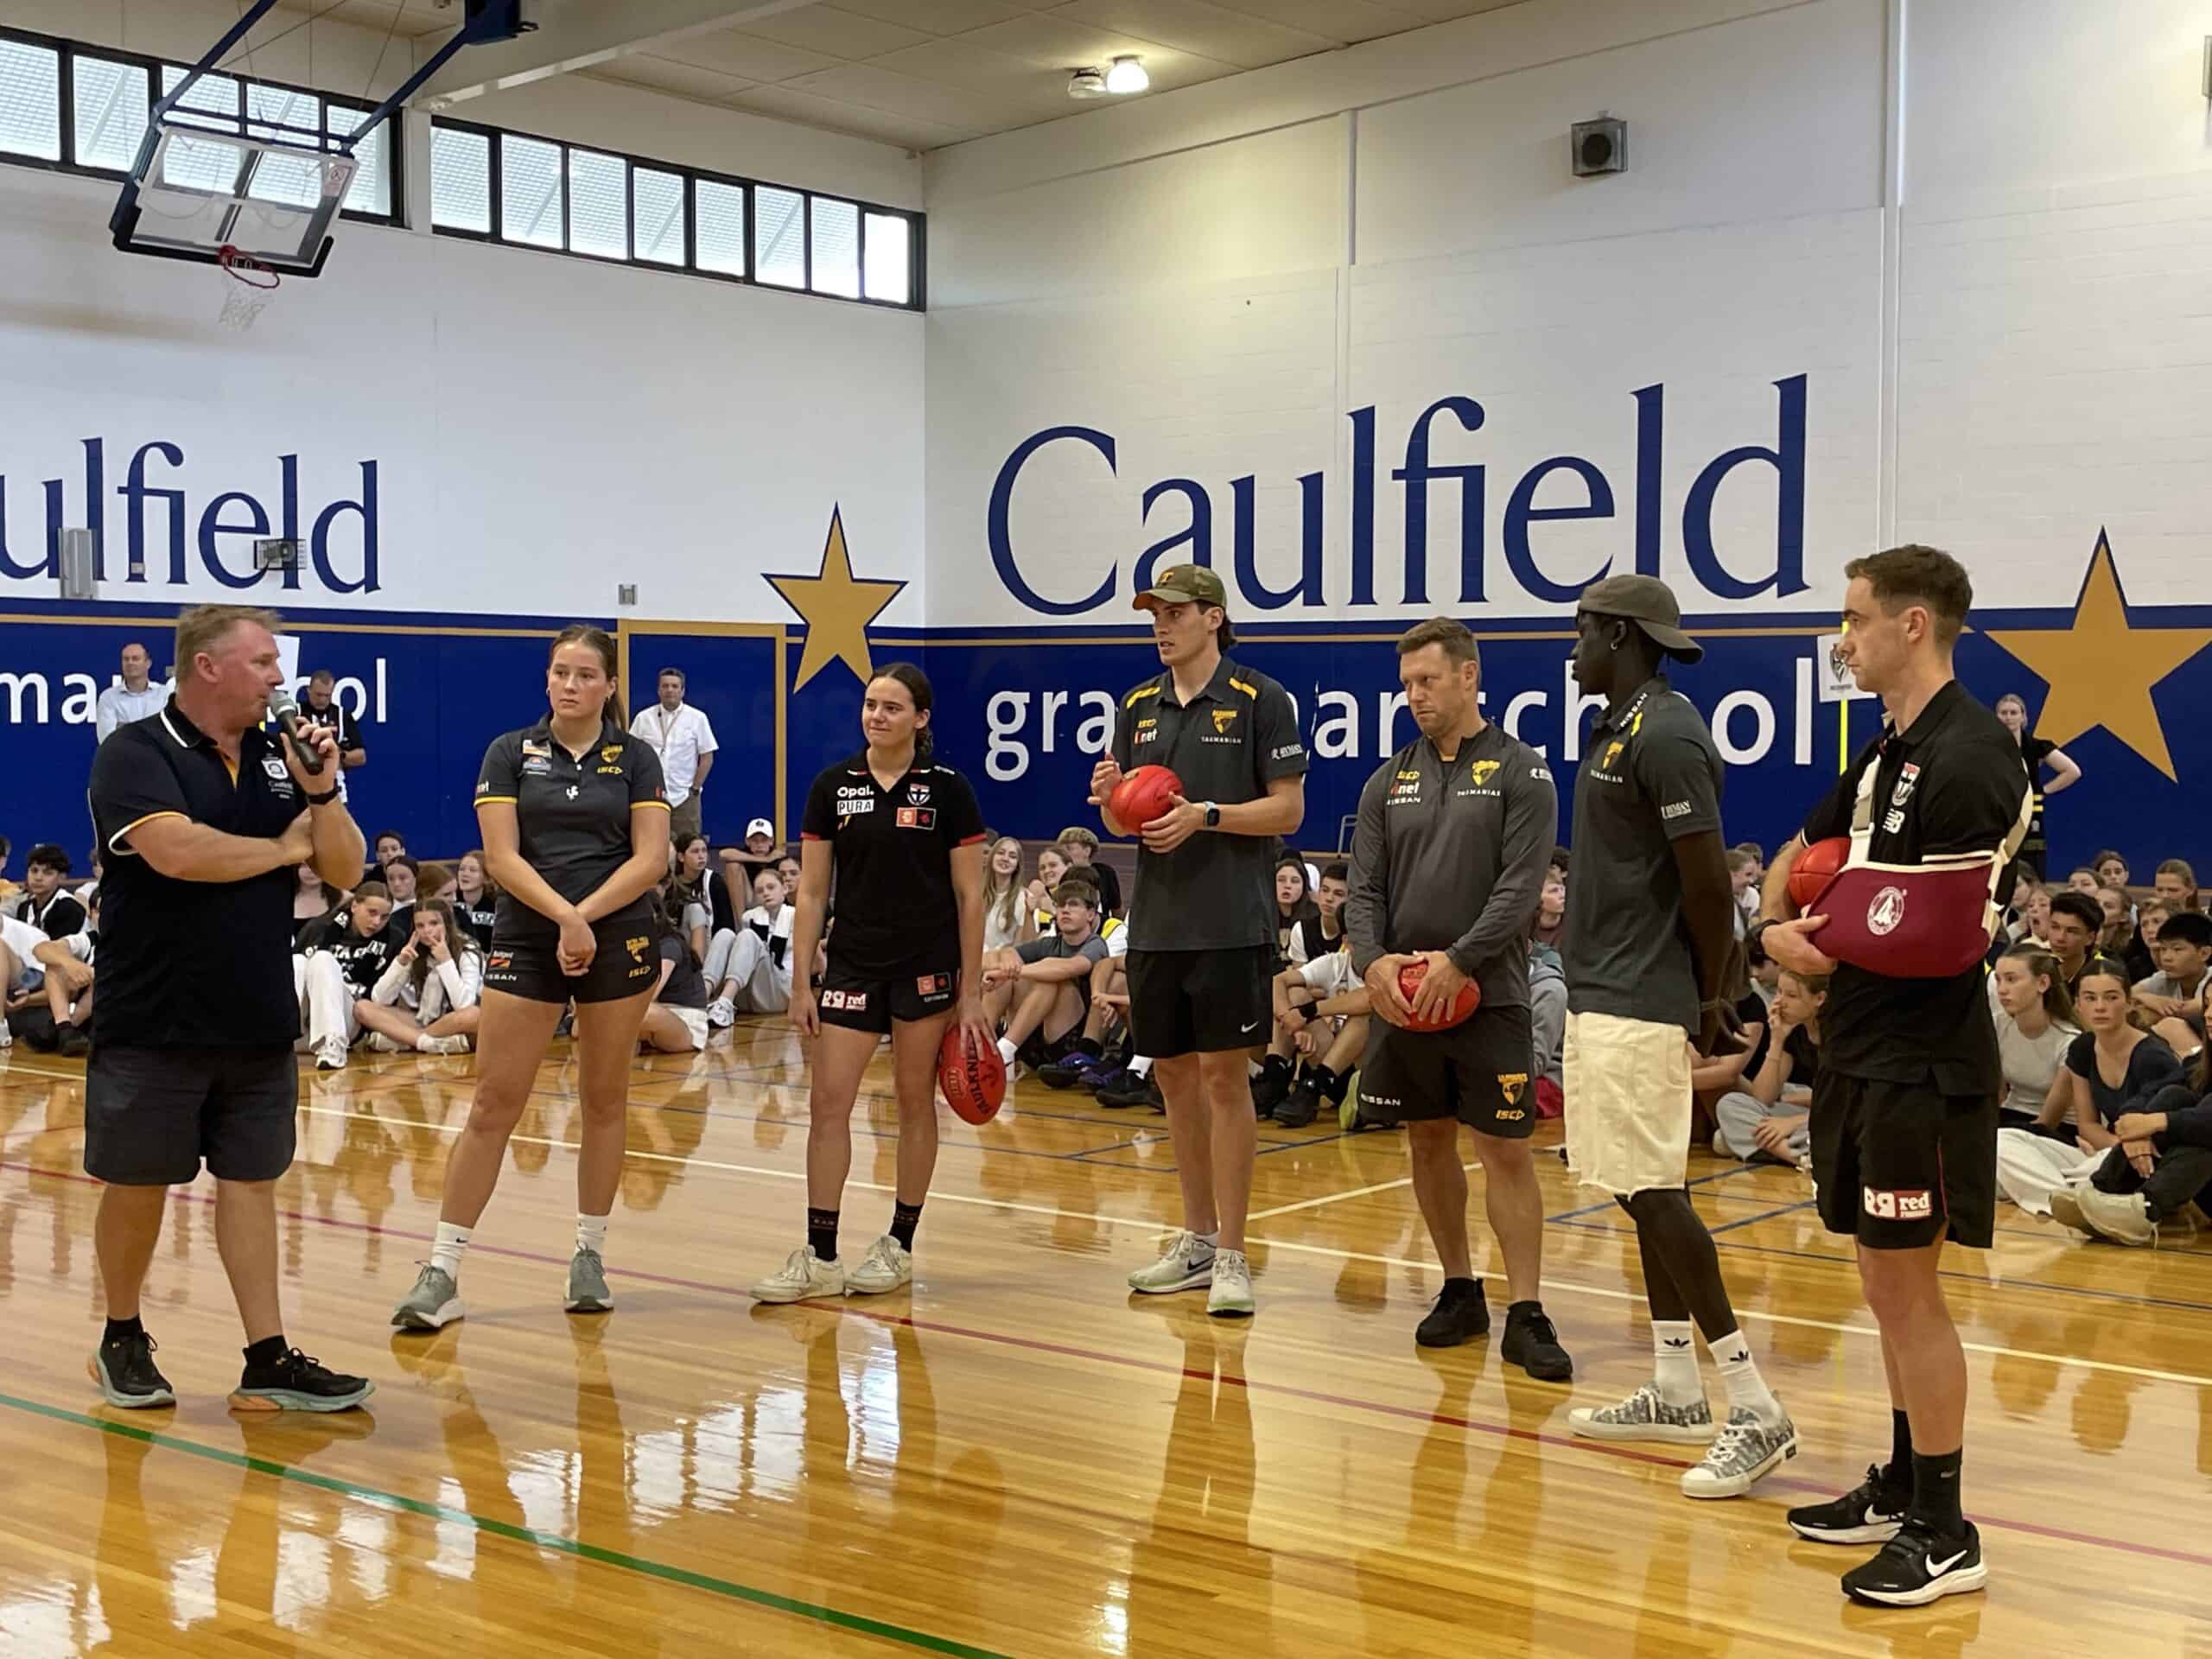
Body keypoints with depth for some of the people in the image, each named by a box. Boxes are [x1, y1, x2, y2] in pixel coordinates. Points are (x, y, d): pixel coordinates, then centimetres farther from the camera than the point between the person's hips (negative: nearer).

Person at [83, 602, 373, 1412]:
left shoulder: (277, 758, 10)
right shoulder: (137, 753, -8)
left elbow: (346, 868, 9)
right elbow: (177, 851, -25)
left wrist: (321, 792, -9)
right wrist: (285, 848, -10)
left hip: (259, 1023, 5)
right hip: (155, 1023, -5)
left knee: (250, 1181, 7)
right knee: (138, 1186, 7)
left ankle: (269, 1362, 9)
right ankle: (122, 1339, 26)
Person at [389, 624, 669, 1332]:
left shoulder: (636, 759, 4)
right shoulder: (510, 754, 3)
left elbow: (651, 859, -4)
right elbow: (502, 857, -6)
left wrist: (586, 916, -15)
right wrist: (564, 915, -19)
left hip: (618, 941, 1)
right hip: (525, 942, -1)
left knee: (605, 1100, 8)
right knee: (492, 1105, -4)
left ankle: (590, 1255, 21)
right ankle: (442, 1272, 0)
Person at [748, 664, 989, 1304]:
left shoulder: (948, 789, -5)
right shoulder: (833, 787, 2)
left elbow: (969, 895, -3)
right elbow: (812, 892, 5)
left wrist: (971, 992, -6)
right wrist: (801, 983, 0)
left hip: (927, 963, -2)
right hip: (853, 962, 2)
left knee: (915, 1102, 6)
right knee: (828, 1101, -3)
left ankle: (899, 1246, 18)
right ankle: (820, 1257, 2)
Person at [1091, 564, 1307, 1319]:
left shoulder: (1259, 699, -4)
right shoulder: (1139, 706, 12)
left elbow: (1288, 809, -7)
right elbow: (1122, 823, 15)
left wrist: (1205, 816, -19)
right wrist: (1107, 798, -7)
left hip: (1230, 924, -6)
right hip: (1155, 921, 6)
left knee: (1224, 1074, -5)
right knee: (1174, 1074, 11)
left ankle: (1231, 1255, 2)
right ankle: (1196, 1239, 23)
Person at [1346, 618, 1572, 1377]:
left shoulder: (1520, 773, -3)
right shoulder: (1389, 780, 10)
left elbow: (1521, 888, -11)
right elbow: (1363, 888, 6)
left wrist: (1459, 960, -20)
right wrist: (1372, 958, -12)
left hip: (1488, 995, -4)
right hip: (1401, 995, 5)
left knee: (1505, 1147, -4)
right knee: (1428, 1142, 11)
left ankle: (1525, 1315, 0)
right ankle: (1459, 1290, 25)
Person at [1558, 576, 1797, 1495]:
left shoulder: (1664, 734, -17)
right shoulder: (1622, 729, 15)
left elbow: (1709, 878, -19)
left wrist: (1709, 998, -11)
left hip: (1638, 1004, -10)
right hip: (1608, 994, 10)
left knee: (1654, 1195, -11)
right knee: (1648, 1195, 13)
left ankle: (1755, 1411, -8)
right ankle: (1675, 1392, 20)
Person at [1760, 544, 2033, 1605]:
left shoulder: (1970, 757, -17)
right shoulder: (1887, 751, 12)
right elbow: (1802, 854, 23)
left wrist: (1832, 939, -12)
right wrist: (1776, 927, 4)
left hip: (1921, 1066, -9)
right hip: (1862, 1052, 9)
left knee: (1906, 1286, -4)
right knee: (1887, 1285, 16)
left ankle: (1944, 1534, 6)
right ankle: (1902, 1487, 27)